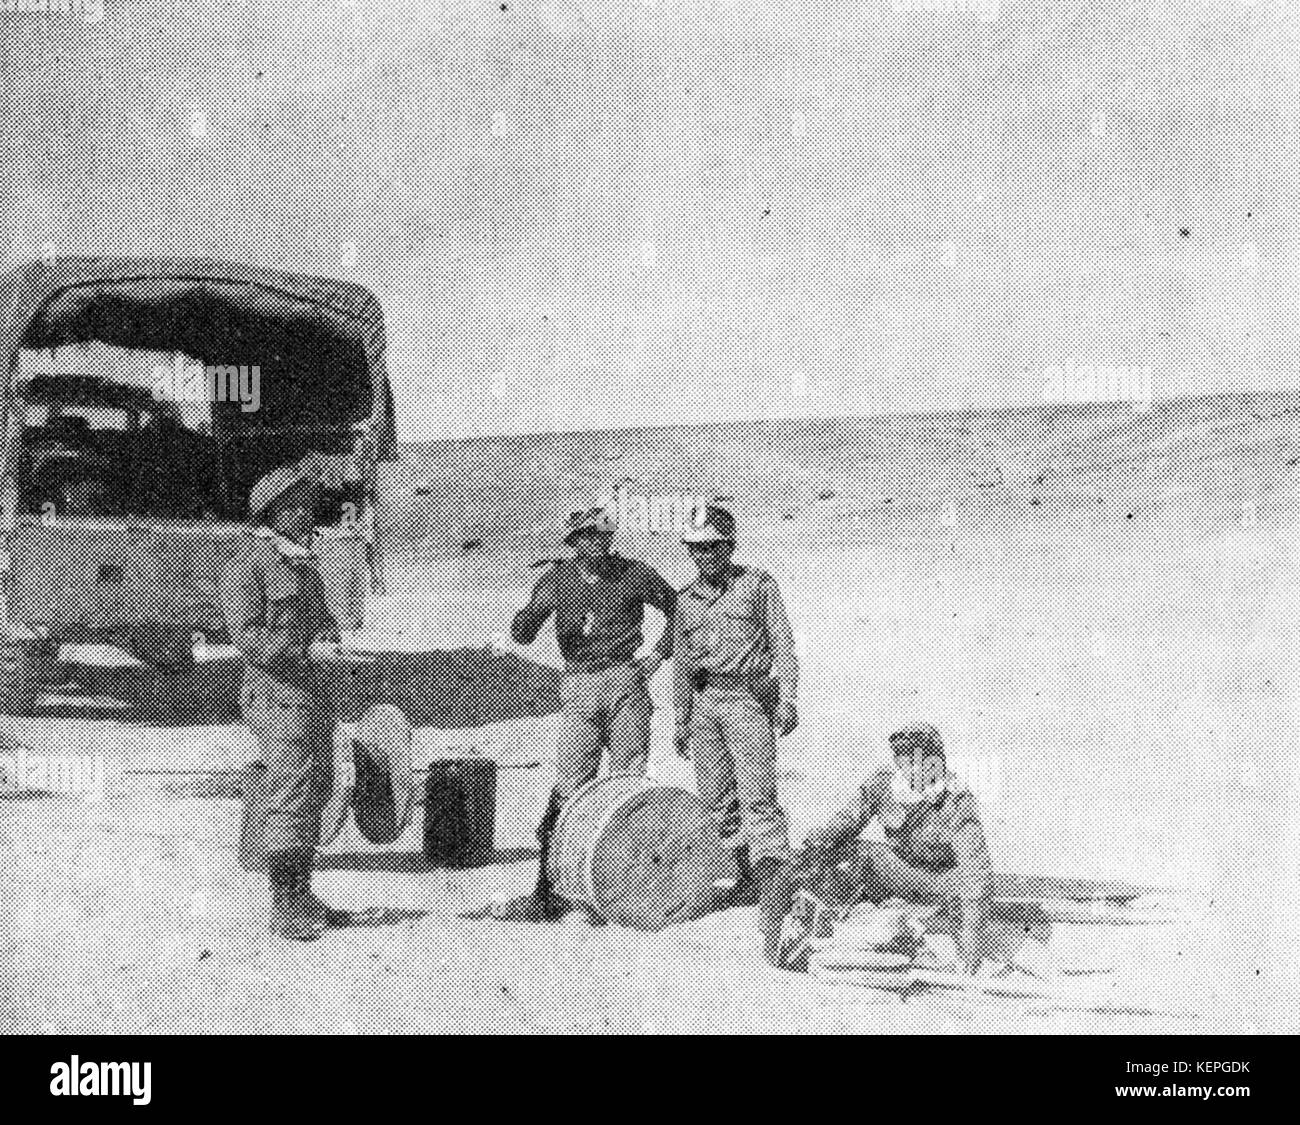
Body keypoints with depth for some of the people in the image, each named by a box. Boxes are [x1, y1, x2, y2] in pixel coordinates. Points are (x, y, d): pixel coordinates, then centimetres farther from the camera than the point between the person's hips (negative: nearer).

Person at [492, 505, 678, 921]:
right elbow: (523, 634, 4)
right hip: (579, 687, 0)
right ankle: (549, 892, -4)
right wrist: (528, 617, -18)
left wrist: (658, 655, 6)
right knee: (570, 786, -6)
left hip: (626, 682, 0)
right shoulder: (558, 578, 8)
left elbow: (680, 610, 16)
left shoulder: (634, 575, 5)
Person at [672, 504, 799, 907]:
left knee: (757, 794, -12)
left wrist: (788, 698, -11)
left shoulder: (758, 584, 3)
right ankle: (744, 873, 11)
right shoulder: (687, 600, 15)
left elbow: (782, 644, -1)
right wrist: (681, 721, 17)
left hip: (747, 696, -5)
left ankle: (772, 873, -12)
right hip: (704, 703, 5)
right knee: (716, 798, 4)